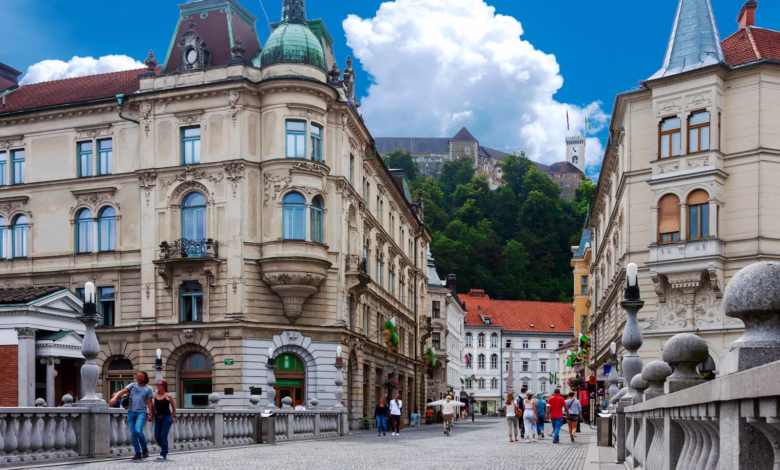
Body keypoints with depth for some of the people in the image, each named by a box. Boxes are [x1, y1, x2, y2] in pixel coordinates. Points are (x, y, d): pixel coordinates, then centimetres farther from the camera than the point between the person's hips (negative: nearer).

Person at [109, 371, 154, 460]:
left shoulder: (148, 389, 6)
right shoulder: (132, 386, 10)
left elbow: (149, 402, 3)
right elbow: (122, 392, -3)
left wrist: (151, 415, -4)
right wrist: (114, 397, -22)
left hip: (141, 412, -3)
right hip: (131, 412, 3)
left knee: (138, 430, -22)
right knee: (133, 434, 1)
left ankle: (144, 449, -1)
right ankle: (138, 453, 9)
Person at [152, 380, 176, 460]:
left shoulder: (168, 396, -4)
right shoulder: (155, 396, 7)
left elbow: (173, 406, 5)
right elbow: (154, 407, 17)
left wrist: (174, 416, 3)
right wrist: (153, 414, 6)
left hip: (167, 417, -5)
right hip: (158, 417, 5)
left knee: (163, 435, -10)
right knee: (157, 436, 3)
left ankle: (164, 454, -4)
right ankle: (163, 448, 29)